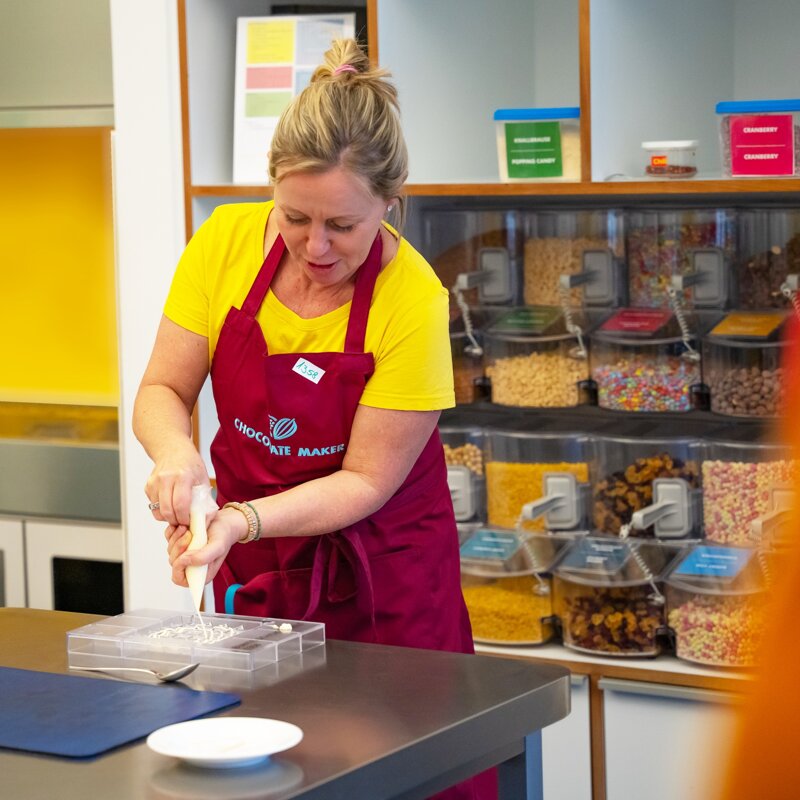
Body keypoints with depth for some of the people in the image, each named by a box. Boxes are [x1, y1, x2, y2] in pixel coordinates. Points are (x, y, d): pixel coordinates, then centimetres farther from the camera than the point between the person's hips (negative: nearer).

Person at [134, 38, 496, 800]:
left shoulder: (413, 301, -22)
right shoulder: (226, 243, -12)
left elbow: (366, 480, -17)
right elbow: (163, 390, -4)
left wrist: (245, 521, -30)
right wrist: (176, 453, -26)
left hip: (383, 577, -3)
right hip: (255, 568, 3)